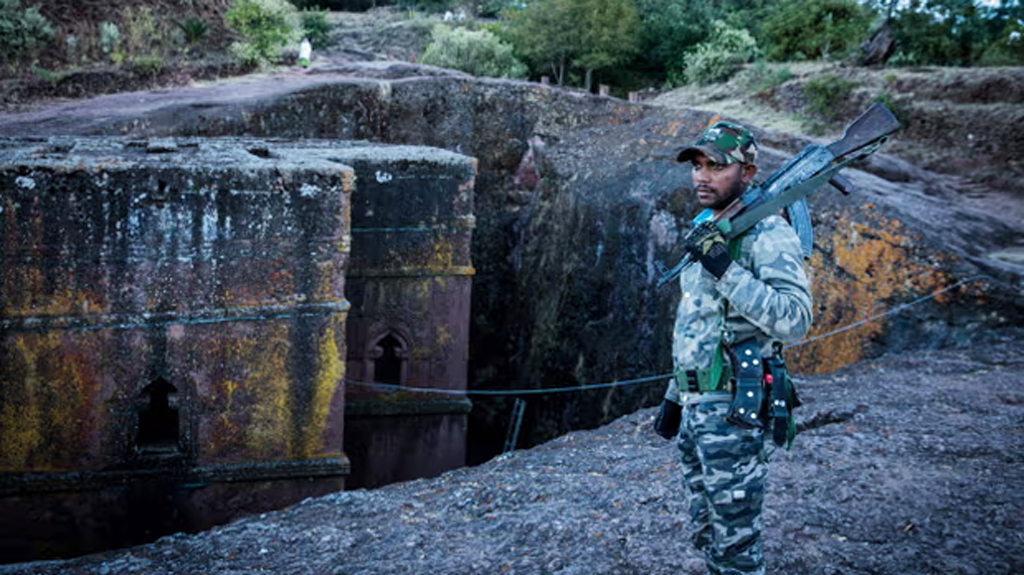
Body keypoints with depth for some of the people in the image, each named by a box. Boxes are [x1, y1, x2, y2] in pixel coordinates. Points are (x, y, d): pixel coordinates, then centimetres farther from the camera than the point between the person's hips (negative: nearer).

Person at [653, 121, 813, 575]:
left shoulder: (769, 235, -13)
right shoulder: (707, 231, 15)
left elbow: (794, 321, -26)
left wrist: (725, 269, -28)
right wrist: (674, 396, 22)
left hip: (731, 412, -9)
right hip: (694, 408, 9)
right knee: (706, 534, 17)